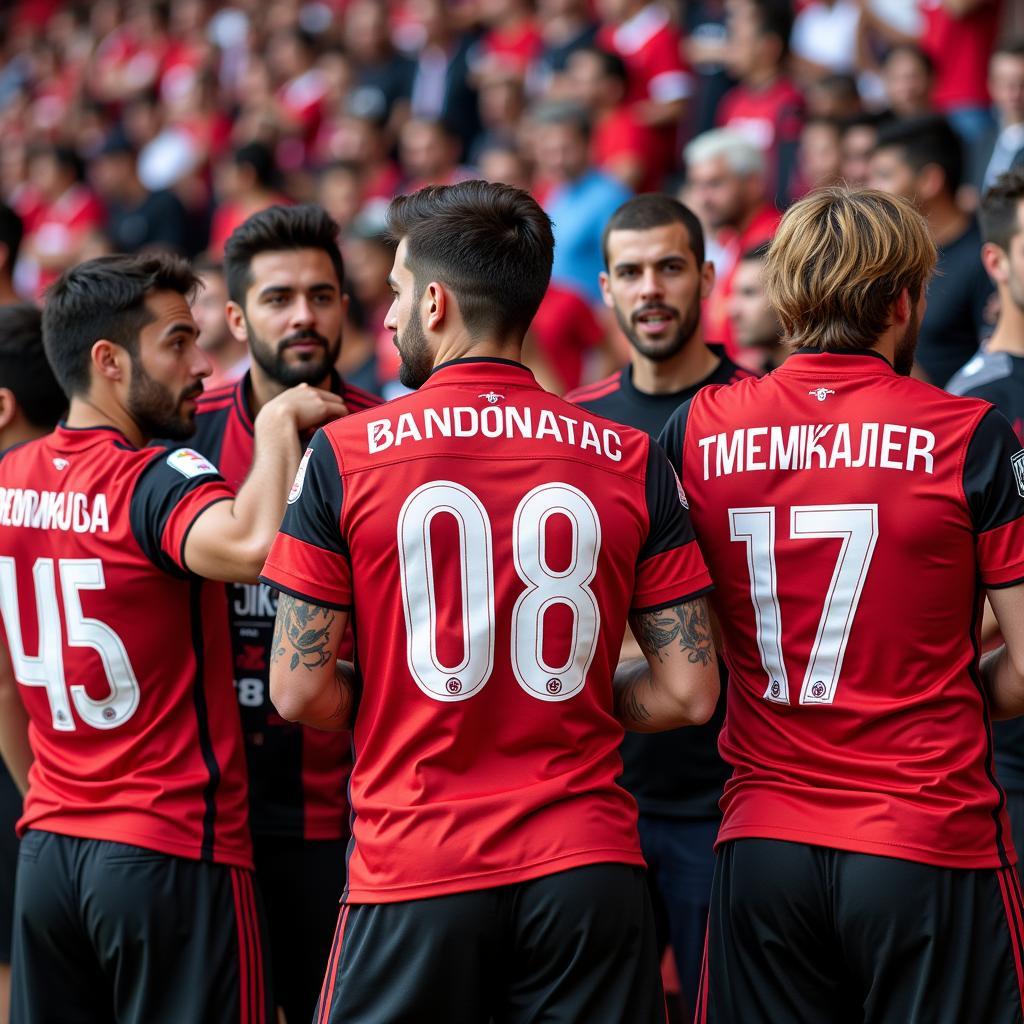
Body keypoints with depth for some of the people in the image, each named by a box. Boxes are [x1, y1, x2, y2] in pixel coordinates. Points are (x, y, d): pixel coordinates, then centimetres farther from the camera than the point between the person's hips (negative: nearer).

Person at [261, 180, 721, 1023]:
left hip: (414, 869, -1)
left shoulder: (343, 455, -4)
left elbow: (298, 693, -4)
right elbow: (688, 693, 1)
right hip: (586, 864, 2)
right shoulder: (630, 460, 1)